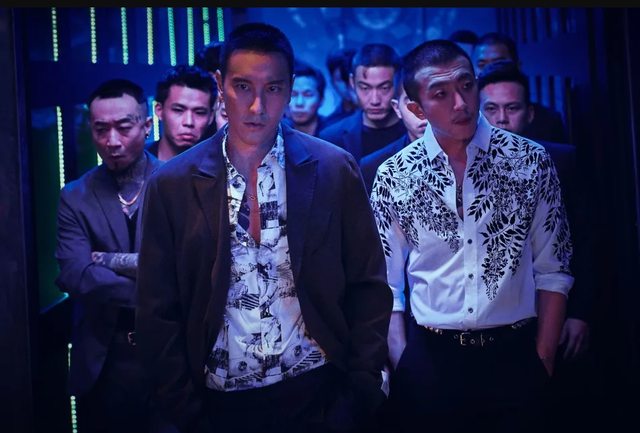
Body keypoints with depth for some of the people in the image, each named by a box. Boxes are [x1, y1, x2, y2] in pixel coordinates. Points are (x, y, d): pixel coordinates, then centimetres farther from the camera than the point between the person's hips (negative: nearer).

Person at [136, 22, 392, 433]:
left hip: (318, 393, 0)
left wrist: (361, 391, -4)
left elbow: (368, 287, 1)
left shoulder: (335, 169, -4)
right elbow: (158, 312, 0)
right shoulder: (173, 184, -3)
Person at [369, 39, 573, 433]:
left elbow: (552, 270, 1)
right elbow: (387, 283, 4)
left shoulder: (532, 161, -3)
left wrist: (544, 358, -2)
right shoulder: (393, 176, -2)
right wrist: (400, 363, -3)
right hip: (428, 360, 0)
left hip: (515, 357, 0)